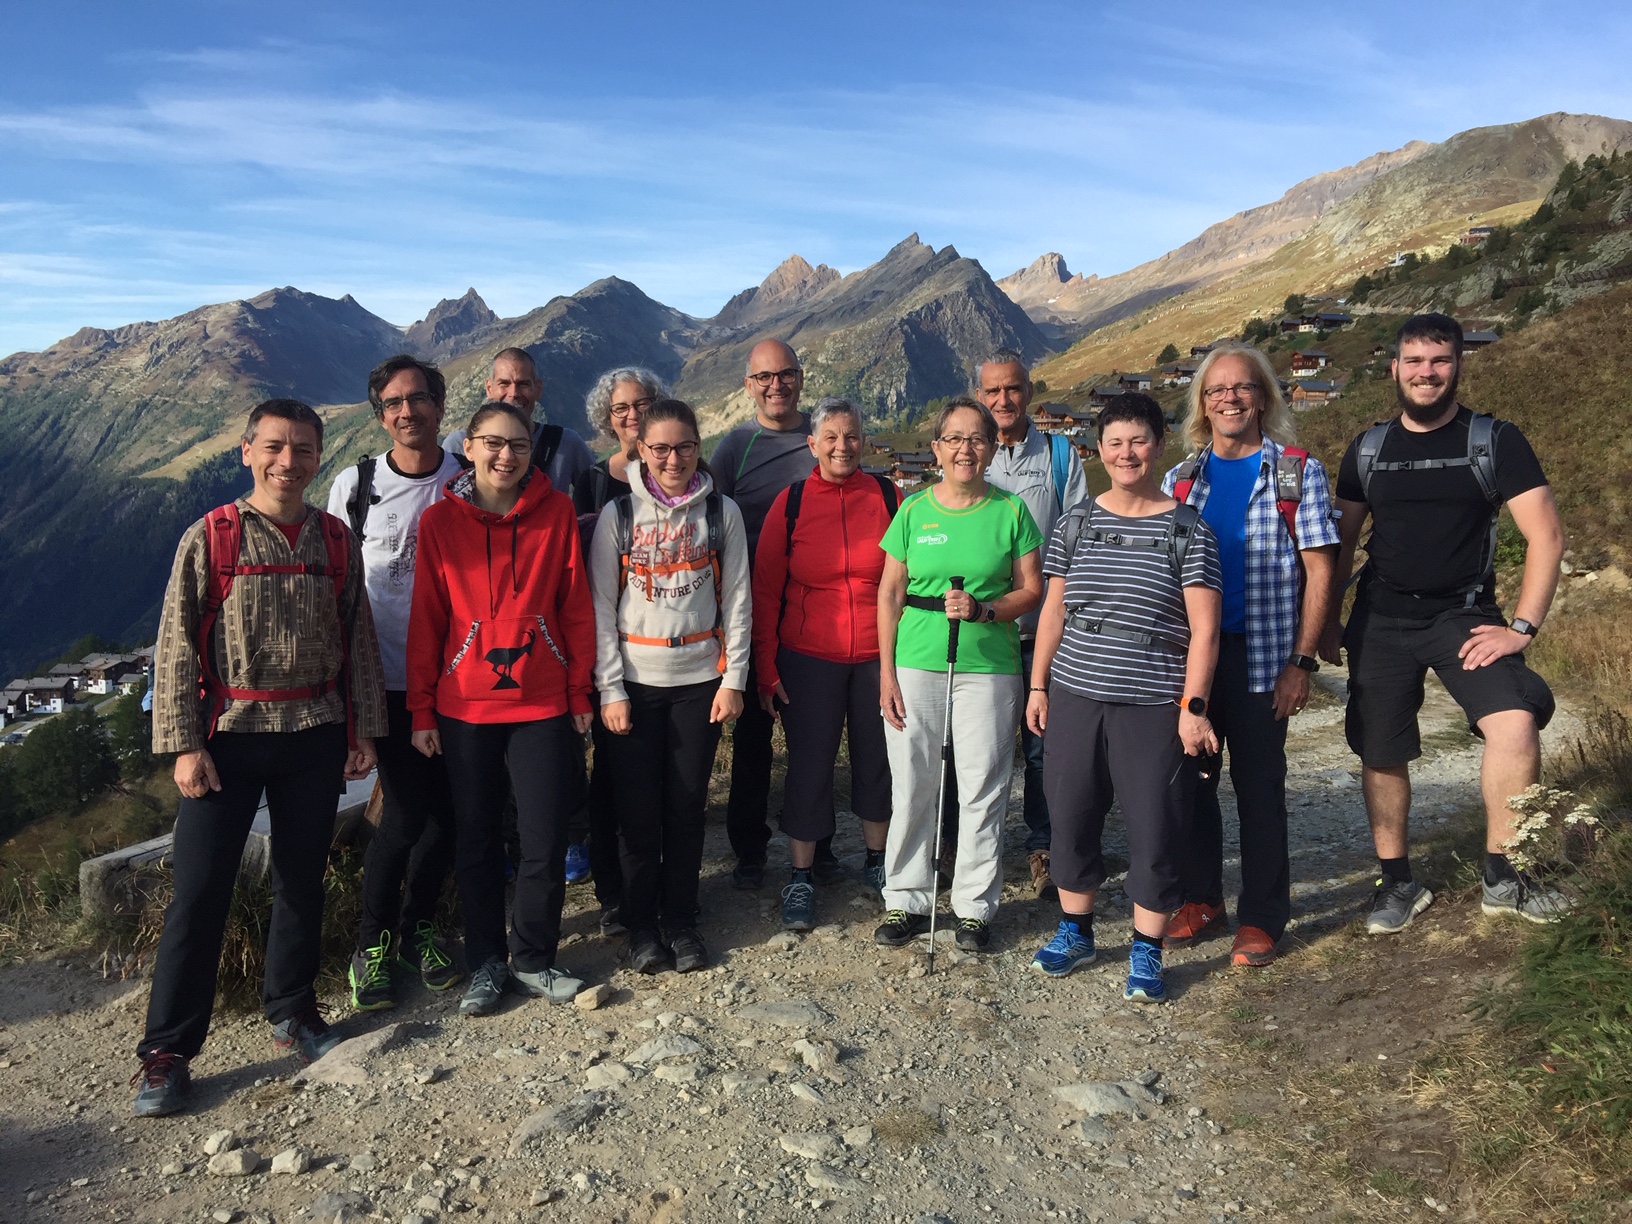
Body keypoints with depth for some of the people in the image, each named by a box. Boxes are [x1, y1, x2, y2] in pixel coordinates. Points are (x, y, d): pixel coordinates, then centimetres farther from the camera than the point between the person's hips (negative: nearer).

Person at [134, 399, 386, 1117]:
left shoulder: (336, 541, 5)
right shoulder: (210, 538, -4)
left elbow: (358, 639, 9)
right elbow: (176, 647, -4)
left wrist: (362, 729, 6)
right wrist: (185, 744, -9)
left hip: (315, 734, 3)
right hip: (229, 734, -3)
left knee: (303, 880, 12)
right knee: (200, 890, -2)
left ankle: (291, 1012, 30)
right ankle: (166, 1053, 11)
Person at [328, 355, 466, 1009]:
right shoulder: (354, 485, -1)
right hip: (389, 679, -2)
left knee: (445, 809, 7)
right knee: (406, 813, -6)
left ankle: (420, 929, 27)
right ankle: (372, 942, 14)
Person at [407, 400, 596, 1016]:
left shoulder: (556, 510, -1)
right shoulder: (440, 520, -1)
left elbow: (576, 608, 2)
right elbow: (426, 620, 1)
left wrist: (580, 692, 1)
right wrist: (421, 710, 1)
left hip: (544, 705, 0)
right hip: (465, 707, 0)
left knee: (545, 843, 3)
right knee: (477, 842, 11)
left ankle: (533, 960, 24)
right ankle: (486, 964, 28)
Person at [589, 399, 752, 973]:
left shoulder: (722, 513, 4)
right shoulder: (618, 515, 1)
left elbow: (736, 601, 4)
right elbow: (601, 607, -1)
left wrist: (733, 679, -1)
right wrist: (609, 689, -6)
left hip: (700, 679, 1)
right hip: (635, 681, -1)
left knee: (687, 804, 6)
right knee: (638, 808, 2)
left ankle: (681, 919, 22)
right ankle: (641, 923, 19)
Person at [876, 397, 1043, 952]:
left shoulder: (1010, 510, 3)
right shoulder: (913, 510, 5)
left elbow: (1031, 588, 3)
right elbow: (889, 594, 5)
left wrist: (983, 609, -16)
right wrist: (887, 672, -1)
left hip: (989, 666, -1)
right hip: (916, 665, 1)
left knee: (983, 790, 4)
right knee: (912, 786, 6)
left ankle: (975, 906, 19)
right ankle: (905, 900, 21)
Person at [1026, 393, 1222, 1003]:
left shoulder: (1188, 530, -3)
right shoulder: (1076, 524, 7)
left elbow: (1204, 628, -5)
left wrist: (1193, 706, -11)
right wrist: (1038, 685, 9)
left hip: (1155, 706, -3)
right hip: (1075, 697, 3)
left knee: (1155, 829, 2)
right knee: (1071, 817, 11)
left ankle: (1146, 951, 18)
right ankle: (1074, 931, 30)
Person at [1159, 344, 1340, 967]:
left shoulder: (1298, 472, 0)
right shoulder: (1180, 479, 9)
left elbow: (1318, 571, -3)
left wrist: (1302, 662, -10)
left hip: (1260, 655, -3)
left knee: (1258, 785, 4)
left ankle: (1261, 917, 16)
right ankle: (1201, 897, 25)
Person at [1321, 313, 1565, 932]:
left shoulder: (1495, 441, -2)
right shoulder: (1367, 449, 7)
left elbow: (1545, 534, -6)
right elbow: (1342, 540, 14)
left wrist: (1521, 627, -13)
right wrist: (1328, 619, 9)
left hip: (1463, 615, -2)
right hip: (1380, 620, 3)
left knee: (1516, 722, -24)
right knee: (1380, 754, 4)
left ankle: (1503, 877, -6)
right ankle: (1397, 882, 23)